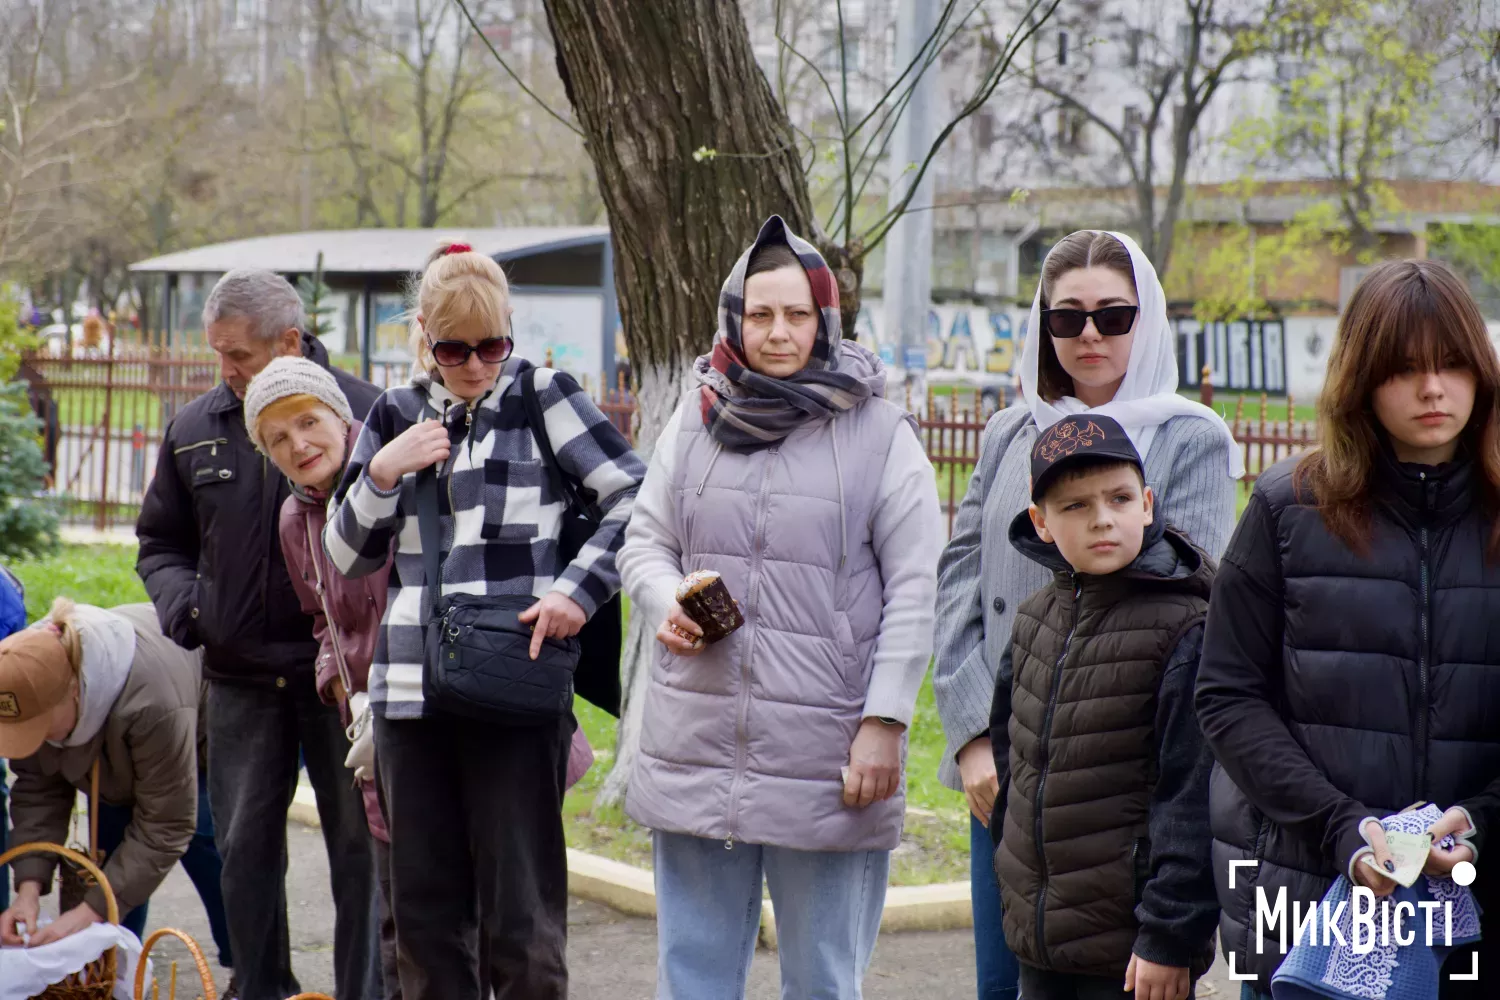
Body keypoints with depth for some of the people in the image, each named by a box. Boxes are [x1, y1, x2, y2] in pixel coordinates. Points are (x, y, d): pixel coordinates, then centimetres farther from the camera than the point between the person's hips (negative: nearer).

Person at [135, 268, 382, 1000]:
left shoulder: (365, 415, -7)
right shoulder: (194, 430, 7)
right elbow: (161, 540, 18)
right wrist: (176, 595, -2)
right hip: (240, 676, 4)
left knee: (359, 846, 4)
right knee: (245, 849, 10)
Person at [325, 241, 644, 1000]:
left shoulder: (542, 398, 1)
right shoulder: (396, 414, 13)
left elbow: (635, 495, 0)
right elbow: (348, 556, 14)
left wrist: (578, 588, -11)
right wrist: (382, 472, -3)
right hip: (411, 691, 4)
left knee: (521, 919, -1)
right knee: (423, 911, 9)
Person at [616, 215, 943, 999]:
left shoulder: (880, 433, -1)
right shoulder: (695, 422, 9)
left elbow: (914, 589, -4)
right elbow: (644, 544, 16)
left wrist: (885, 721, -11)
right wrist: (670, 604, -7)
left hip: (825, 757, -3)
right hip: (697, 750, 3)